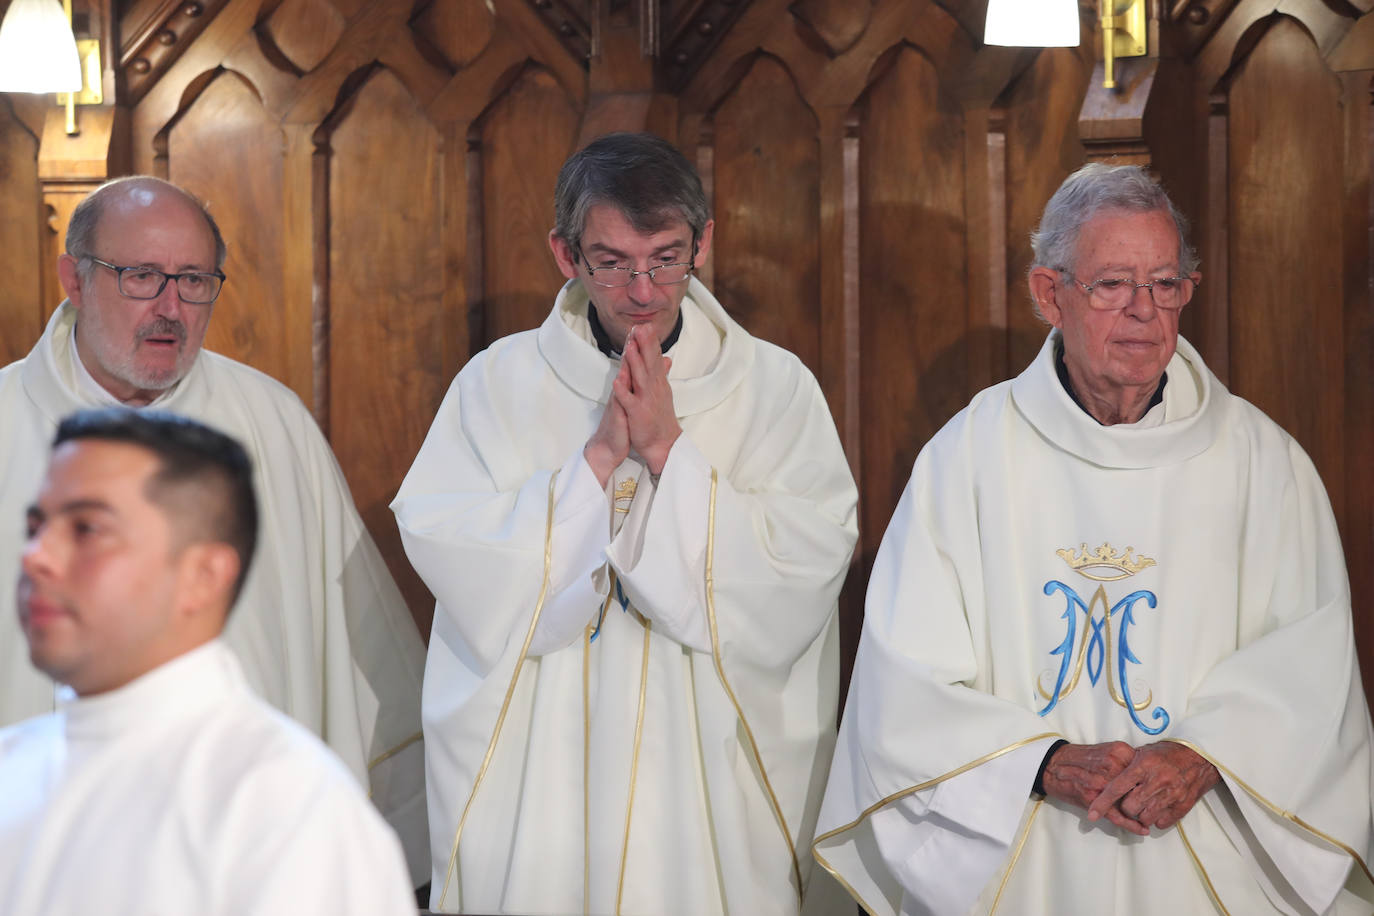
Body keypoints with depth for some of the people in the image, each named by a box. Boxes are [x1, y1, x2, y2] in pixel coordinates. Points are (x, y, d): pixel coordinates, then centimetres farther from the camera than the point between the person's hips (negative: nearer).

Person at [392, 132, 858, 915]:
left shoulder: (775, 387, 0)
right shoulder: (499, 382, 1)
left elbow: (807, 570, -12)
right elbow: (442, 549, -10)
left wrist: (668, 452, -16)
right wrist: (599, 457, -16)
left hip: (709, 779, 0)